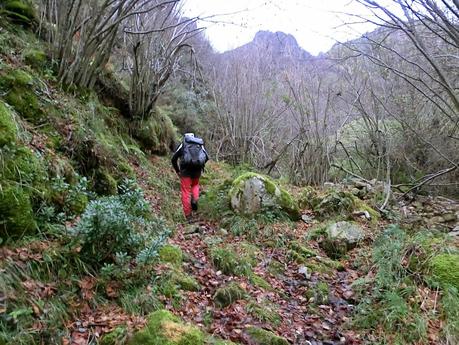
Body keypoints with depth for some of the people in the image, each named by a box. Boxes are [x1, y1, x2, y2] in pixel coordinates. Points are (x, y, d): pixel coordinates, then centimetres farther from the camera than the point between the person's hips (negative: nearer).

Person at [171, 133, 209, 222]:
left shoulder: (183, 144, 14)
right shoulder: (200, 144, 19)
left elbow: (173, 159, 10)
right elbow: (206, 157, 10)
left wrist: (177, 171, 21)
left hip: (186, 170, -2)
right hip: (197, 169, 2)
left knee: (185, 192, 5)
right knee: (195, 184, 29)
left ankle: (189, 216, 4)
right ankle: (195, 199, 2)